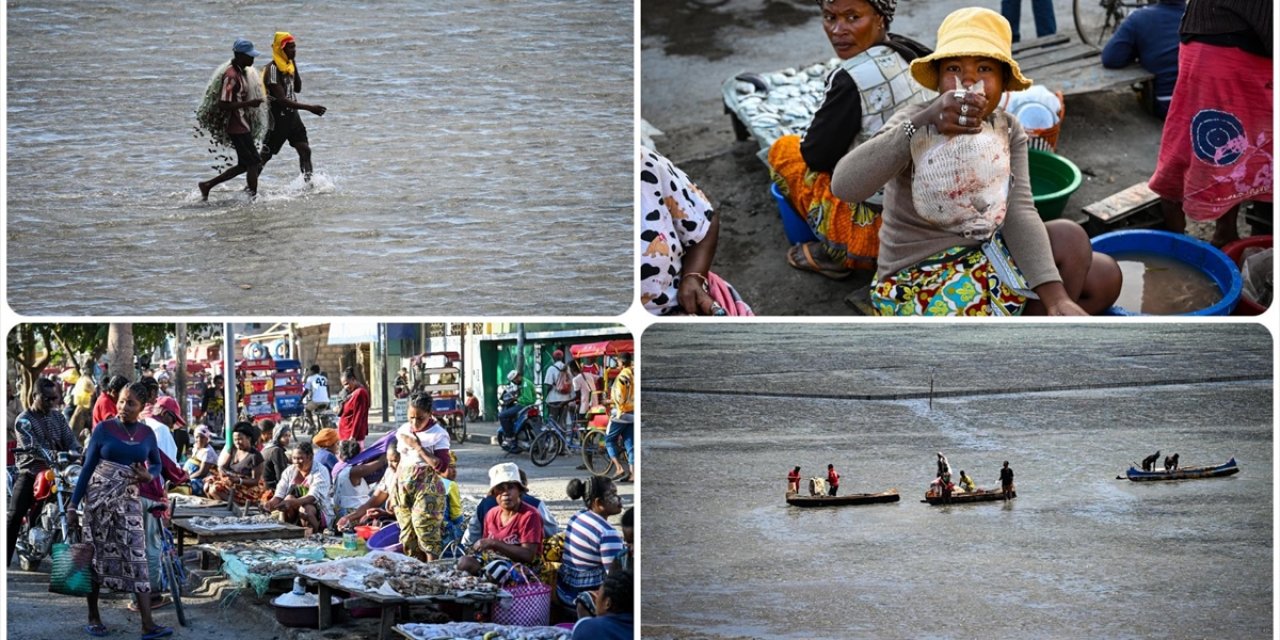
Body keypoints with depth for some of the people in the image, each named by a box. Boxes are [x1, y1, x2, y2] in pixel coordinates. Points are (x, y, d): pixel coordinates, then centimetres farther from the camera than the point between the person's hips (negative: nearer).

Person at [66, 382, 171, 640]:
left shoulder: (147, 434, 4)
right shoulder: (104, 429, -4)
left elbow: (156, 464, 19)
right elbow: (87, 467, -2)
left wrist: (149, 475, -6)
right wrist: (73, 505, -5)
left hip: (129, 499, 2)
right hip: (99, 496, -2)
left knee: (137, 556, -7)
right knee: (96, 555, 5)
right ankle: (93, 617, 19)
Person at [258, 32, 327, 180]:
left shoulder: (288, 65, 7)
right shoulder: (272, 69, -20)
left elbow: (297, 89, 14)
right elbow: (282, 100, -25)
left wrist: (294, 65, 1)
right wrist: (310, 108, -29)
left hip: (292, 115, 8)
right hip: (278, 118, -8)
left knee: (305, 149, -2)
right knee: (265, 156, 2)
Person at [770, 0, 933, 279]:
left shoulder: (853, 80, -23)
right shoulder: (910, 53, 2)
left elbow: (817, 156, -11)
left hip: (881, 228, -8)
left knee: (783, 149, 11)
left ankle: (837, 255, 8)